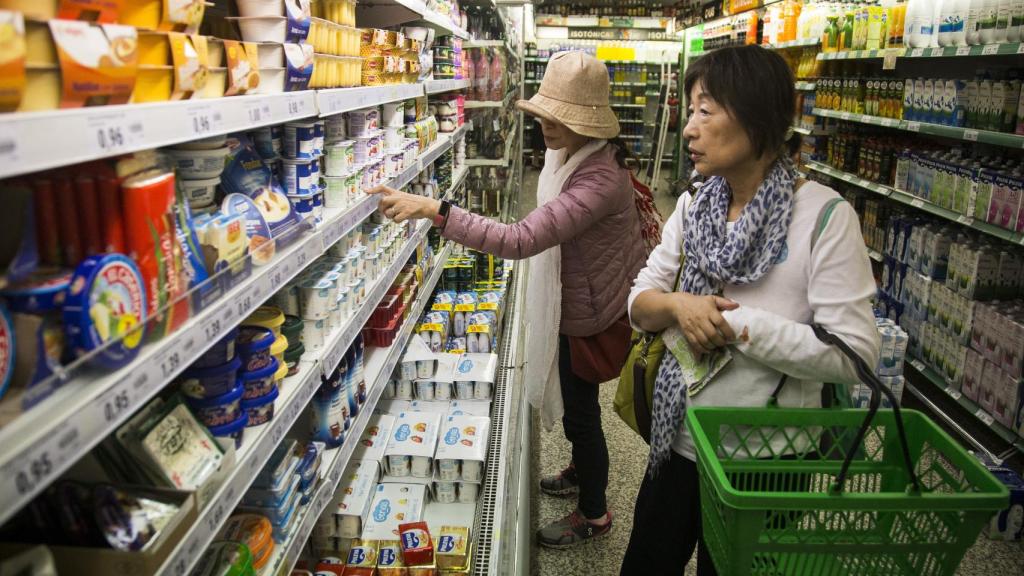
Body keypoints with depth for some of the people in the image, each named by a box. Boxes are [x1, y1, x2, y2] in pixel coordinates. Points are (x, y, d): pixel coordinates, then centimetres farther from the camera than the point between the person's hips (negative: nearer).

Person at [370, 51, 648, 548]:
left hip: (589, 312, -9)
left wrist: (433, 209, -49)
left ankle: (593, 515, 32)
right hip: (572, 301, 9)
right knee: (573, 399, 26)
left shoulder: (599, 180, -36)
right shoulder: (572, 153, -4)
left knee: (580, 410, 8)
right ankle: (581, 471, 53)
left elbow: (521, 240, -45)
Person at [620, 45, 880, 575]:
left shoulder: (824, 216, -17)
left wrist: (736, 325, -24)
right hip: (678, 440, 5)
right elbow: (639, 303, 2)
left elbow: (855, 352, -21)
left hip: (764, 460, -5)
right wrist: (677, 305, -19)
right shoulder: (692, 206, 0)